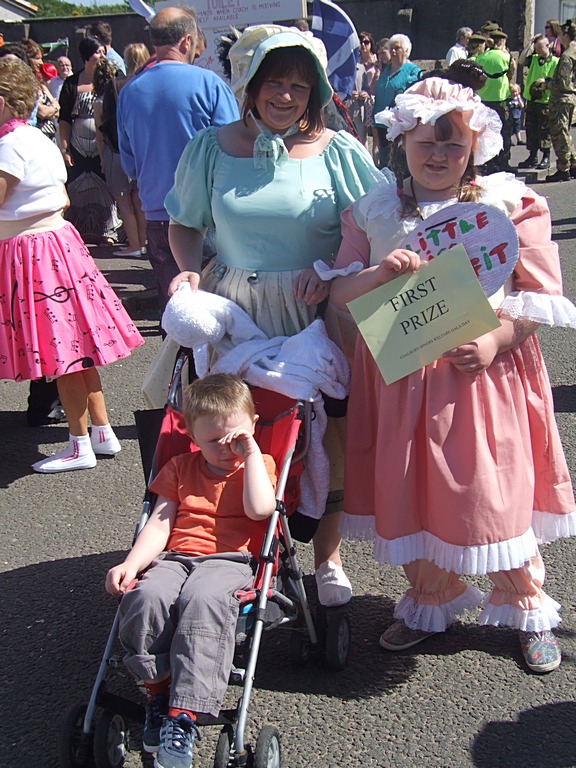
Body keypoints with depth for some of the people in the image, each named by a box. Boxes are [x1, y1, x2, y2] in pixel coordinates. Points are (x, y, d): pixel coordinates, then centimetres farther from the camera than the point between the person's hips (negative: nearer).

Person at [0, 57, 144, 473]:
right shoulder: (39, 138, 13)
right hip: (57, 240, 9)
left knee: (62, 350, -2)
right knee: (75, 345, 13)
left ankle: (81, 446, 8)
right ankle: (104, 433, 21)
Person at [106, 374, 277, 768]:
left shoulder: (259, 464, 13)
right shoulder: (181, 468, 21)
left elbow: (259, 508, -9)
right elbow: (159, 523, 11)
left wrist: (252, 453, -3)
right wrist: (132, 563, -5)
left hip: (230, 561, -3)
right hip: (176, 558, 3)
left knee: (204, 599, -38)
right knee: (146, 595, -32)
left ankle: (183, 713, -36)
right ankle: (158, 690, -16)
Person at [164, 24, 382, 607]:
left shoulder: (338, 152, 0)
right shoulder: (213, 149, 4)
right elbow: (184, 223, 15)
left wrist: (332, 273, -14)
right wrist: (189, 271, -5)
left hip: (317, 312, -1)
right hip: (234, 311, 1)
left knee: (325, 431, 3)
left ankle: (327, 557, 24)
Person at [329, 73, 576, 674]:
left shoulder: (509, 204, 0)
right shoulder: (372, 211, 8)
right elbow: (339, 293, 6)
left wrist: (496, 341, -18)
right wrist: (377, 274, -16)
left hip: (484, 371, -2)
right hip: (399, 372, 3)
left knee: (492, 491, 1)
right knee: (410, 490, 10)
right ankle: (427, 603, 33)